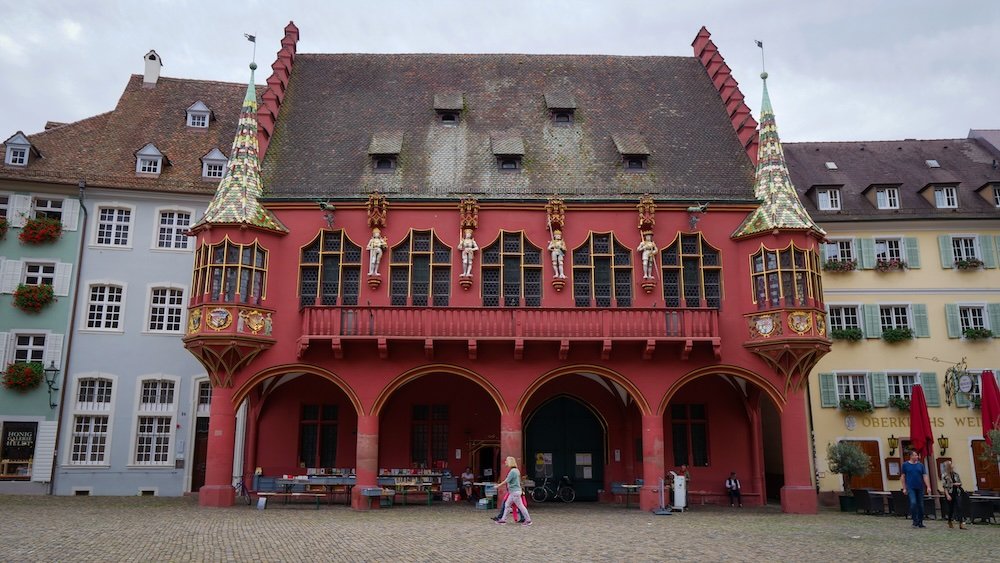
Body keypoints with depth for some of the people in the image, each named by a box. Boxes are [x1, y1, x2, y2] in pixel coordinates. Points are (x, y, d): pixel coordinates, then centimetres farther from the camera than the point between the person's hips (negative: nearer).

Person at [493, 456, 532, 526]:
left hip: (515, 492, -10)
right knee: (507, 504, 13)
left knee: (520, 506, -4)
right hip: (513, 492, 10)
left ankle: (528, 520, 2)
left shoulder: (512, 471, -19)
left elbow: (506, 481, -15)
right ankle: (503, 519, 18)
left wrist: (498, 486, -3)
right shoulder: (516, 470, 12)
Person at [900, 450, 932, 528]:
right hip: (911, 488, -3)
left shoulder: (920, 465, 7)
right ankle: (915, 520, -5)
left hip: (920, 488, 3)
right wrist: (904, 488, 0)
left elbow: (925, 476, 2)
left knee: (920, 505, 5)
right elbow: (903, 477, 5)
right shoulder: (905, 465, 1)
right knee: (913, 503, -19)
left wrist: (928, 487, -9)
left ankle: (920, 522, 16)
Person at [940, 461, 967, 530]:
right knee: (951, 509, 7)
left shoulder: (956, 474, 6)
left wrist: (958, 484, -8)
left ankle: (961, 524, -12)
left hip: (957, 493, 3)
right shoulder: (944, 476, -7)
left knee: (959, 508, -8)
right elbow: (944, 487, -9)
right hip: (950, 493, -3)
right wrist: (947, 495, -17)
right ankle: (950, 523, 27)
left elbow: (960, 483, 16)